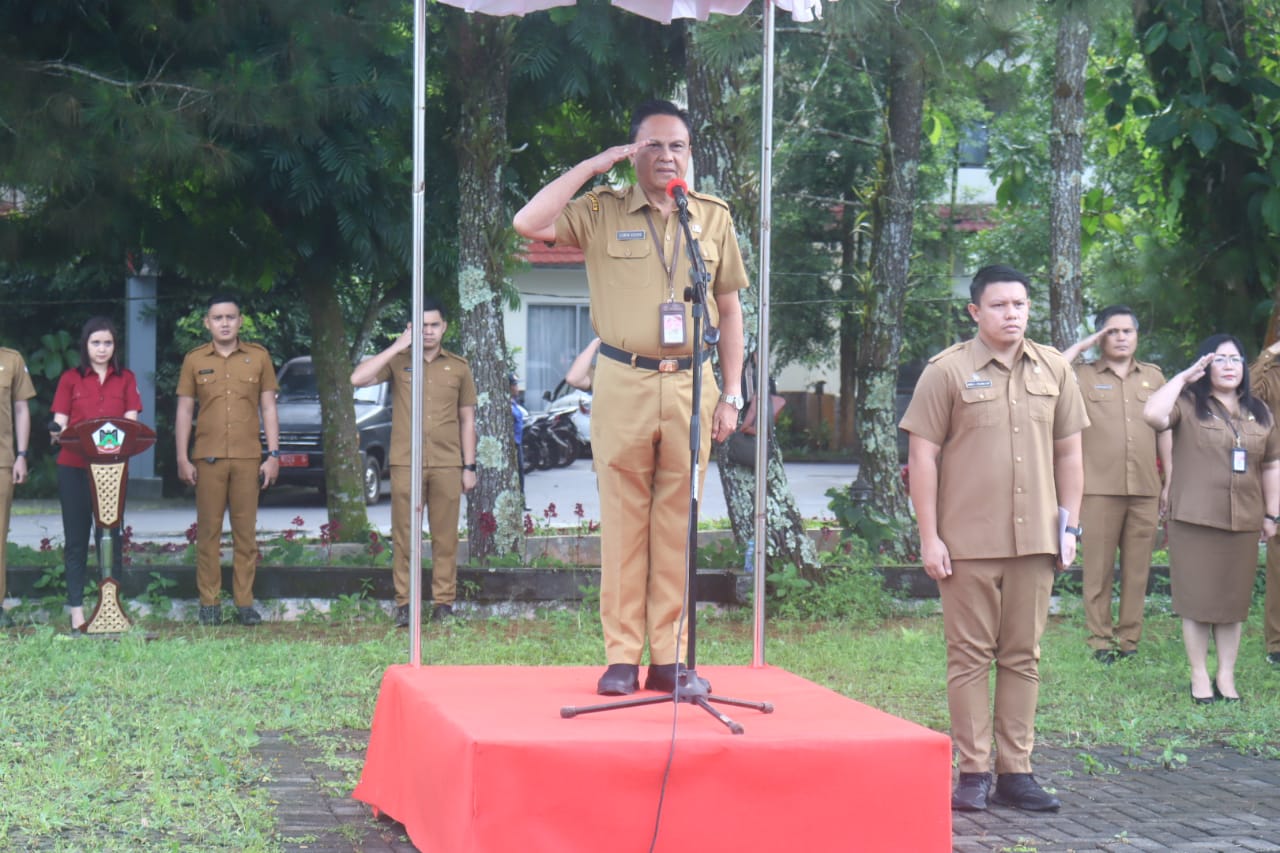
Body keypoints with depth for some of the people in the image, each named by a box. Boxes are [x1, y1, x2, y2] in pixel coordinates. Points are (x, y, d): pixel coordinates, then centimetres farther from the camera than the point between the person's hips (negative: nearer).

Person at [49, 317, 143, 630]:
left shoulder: (126, 379, 9)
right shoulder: (70, 378, 6)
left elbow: (131, 420, 0)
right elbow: (60, 422, 2)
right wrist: (58, 434, -21)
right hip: (74, 467, -1)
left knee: (111, 537, 1)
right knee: (76, 539, 2)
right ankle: (76, 610, 4)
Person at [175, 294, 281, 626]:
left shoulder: (258, 357, 8)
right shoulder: (195, 360, 7)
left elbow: (268, 408, 9)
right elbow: (184, 410, 8)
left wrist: (273, 455, 2)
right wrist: (182, 458, 1)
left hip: (248, 458, 0)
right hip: (208, 458, 0)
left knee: (246, 531, 1)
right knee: (208, 530, 0)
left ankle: (245, 602, 6)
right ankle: (209, 602, 5)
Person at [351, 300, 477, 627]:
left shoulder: (458, 367, 10)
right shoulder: (397, 362, 6)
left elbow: (467, 420, 13)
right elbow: (358, 378, -10)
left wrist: (469, 466, 7)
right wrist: (397, 347, -10)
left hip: (447, 465, 1)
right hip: (405, 464, -1)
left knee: (445, 537, 1)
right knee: (404, 536, -1)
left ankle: (444, 603, 6)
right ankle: (403, 603, 4)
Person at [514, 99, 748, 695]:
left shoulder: (714, 217, 11)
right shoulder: (602, 211, 4)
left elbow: (729, 309, 14)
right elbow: (529, 223, -11)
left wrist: (731, 394, 8)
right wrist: (594, 166, -6)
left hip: (691, 387, 2)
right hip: (623, 385, -2)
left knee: (677, 525, 3)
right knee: (622, 523, 0)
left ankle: (669, 657, 8)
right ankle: (621, 657, 4)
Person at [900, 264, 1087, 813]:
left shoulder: (1053, 370, 9)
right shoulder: (948, 371, -3)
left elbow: (1068, 453, 15)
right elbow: (922, 456, -4)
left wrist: (1069, 525, 8)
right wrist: (929, 537, -8)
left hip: (1034, 540, 4)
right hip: (968, 541, -3)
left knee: (1023, 658, 7)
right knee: (970, 656, 2)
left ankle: (1015, 771, 13)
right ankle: (973, 773, 7)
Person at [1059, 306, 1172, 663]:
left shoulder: (1153, 376, 16)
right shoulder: (1084, 376, 6)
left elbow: (1165, 430, 17)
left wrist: (1169, 481, 13)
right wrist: (1082, 346, -4)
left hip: (1145, 490, 3)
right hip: (1100, 489, -3)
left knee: (1137, 568, 4)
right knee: (1098, 569, -1)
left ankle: (1130, 639, 11)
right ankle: (1100, 640, 5)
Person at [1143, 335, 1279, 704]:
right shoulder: (1189, 404, -3)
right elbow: (1153, 414, -23)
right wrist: (1183, 377, -14)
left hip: (1243, 522, 4)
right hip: (1195, 521, -4)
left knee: (1234, 601, 8)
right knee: (1198, 600, 2)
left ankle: (1226, 676, 18)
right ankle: (1199, 677, 12)